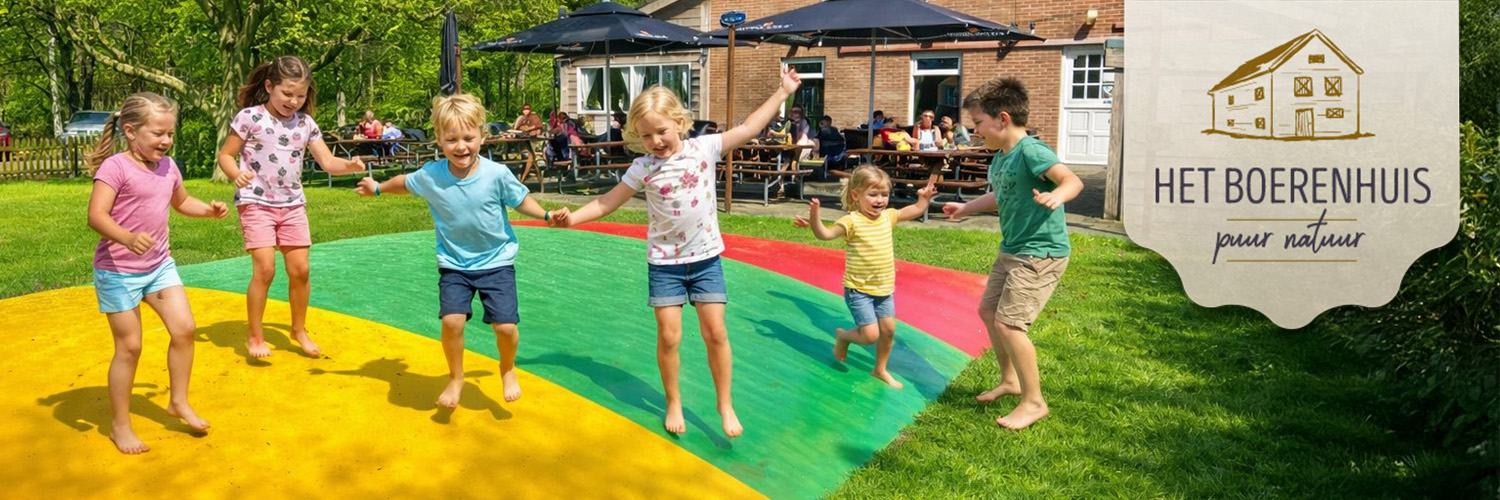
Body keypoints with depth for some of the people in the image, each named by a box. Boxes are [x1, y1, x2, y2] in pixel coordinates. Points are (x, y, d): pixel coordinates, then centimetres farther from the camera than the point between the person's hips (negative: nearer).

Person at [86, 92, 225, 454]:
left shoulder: (168, 167, 4)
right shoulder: (115, 167, -18)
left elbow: (181, 201, 23)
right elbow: (96, 216, -27)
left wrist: (209, 210, 5)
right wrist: (128, 238, -44)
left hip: (160, 265, 6)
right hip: (118, 271, -6)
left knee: (184, 328, -1)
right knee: (129, 346, 1)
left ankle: (179, 402, 19)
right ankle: (119, 425, 17)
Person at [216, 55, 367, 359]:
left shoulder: (306, 125, 6)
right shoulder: (250, 117, -6)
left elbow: (327, 162, 4)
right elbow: (225, 154, -2)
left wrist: (350, 166, -17)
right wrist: (236, 174, -23)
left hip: (292, 205, 4)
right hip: (256, 203, -4)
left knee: (300, 269, 3)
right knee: (265, 269, -12)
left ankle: (299, 330, 23)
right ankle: (255, 336, 4)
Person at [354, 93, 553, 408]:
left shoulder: (497, 174, -17)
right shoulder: (430, 175, -10)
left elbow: (521, 201, -2)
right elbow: (405, 183, 13)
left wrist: (547, 216, -12)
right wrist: (377, 188, 23)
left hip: (496, 262, -1)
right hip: (454, 265, 2)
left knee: (505, 326, -10)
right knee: (452, 320, -15)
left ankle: (508, 369, 24)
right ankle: (456, 377, 13)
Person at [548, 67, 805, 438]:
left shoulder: (704, 148, -5)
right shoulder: (644, 168, -5)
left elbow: (748, 129, 0)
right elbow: (610, 201, 2)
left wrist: (783, 92, 2)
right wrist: (573, 217, -8)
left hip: (705, 257, 0)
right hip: (664, 262, 0)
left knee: (715, 332, 1)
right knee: (668, 336, 0)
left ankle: (725, 404, 18)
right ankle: (673, 403, 22)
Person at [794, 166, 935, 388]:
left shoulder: (888, 216, 4)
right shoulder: (852, 221, -16)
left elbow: (915, 211, 21)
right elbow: (825, 234, -27)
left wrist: (924, 198, 12)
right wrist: (813, 217, -41)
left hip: (885, 288, 6)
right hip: (859, 290, -6)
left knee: (888, 329, 8)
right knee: (870, 334, -10)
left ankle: (880, 370, 30)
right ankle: (842, 336, 22)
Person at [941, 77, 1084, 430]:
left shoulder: (1031, 151, -20)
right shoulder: (999, 158, 8)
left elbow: (1073, 180, -31)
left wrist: (1055, 196, -51)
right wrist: (965, 208, 34)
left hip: (1041, 252, -10)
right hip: (1012, 250, 10)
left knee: (1008, 323, -12)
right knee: (988, 310, 18)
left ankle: (1034, 402, 3)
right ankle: (1010, 380, 36)